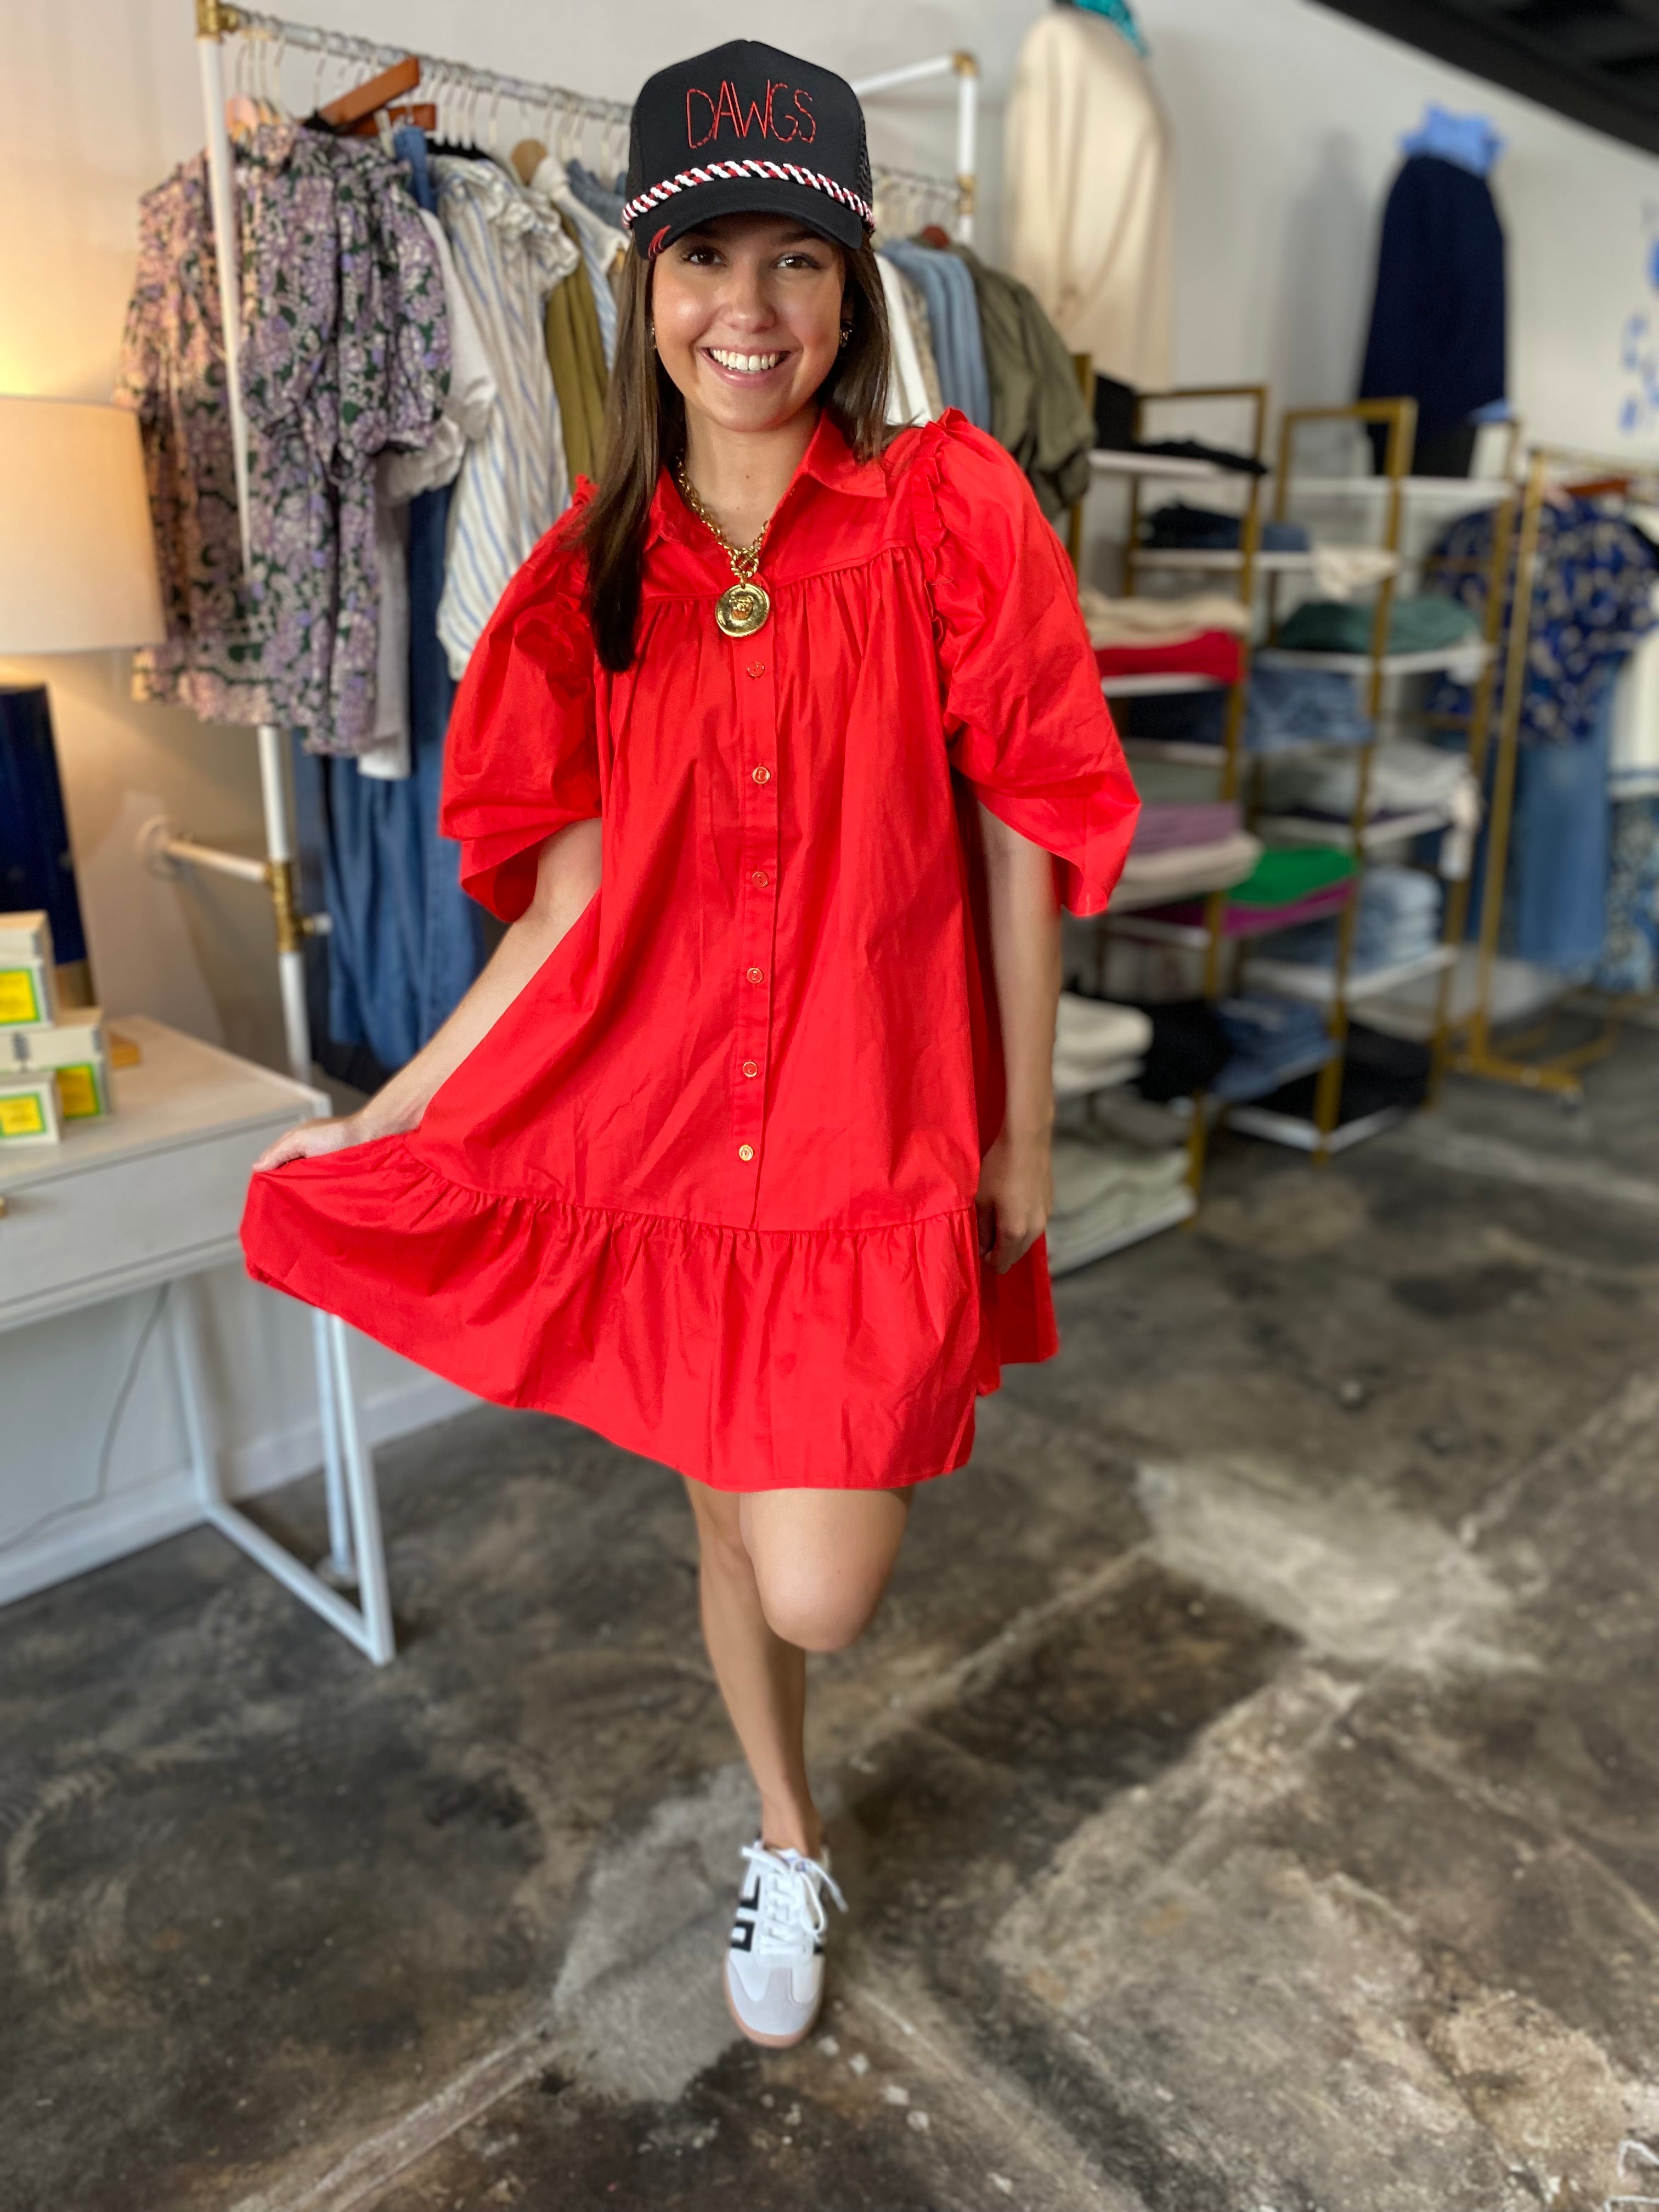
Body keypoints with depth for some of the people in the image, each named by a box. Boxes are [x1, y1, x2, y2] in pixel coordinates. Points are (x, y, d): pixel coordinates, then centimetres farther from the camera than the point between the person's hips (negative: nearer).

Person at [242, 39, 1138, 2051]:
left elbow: (1019, 851, -4)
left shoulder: (947, 516, -6)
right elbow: (575, 902, 0)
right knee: (722, 1520, 18)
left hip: (873, 1146, -3)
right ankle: (787, 1848, 46)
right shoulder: (588, 579, 3)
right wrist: (382, 1122, -4)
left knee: (817, 1593, -7)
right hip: (658, 1140, 3)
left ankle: (875, 1457, 32)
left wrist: (1022, 1142, -2)